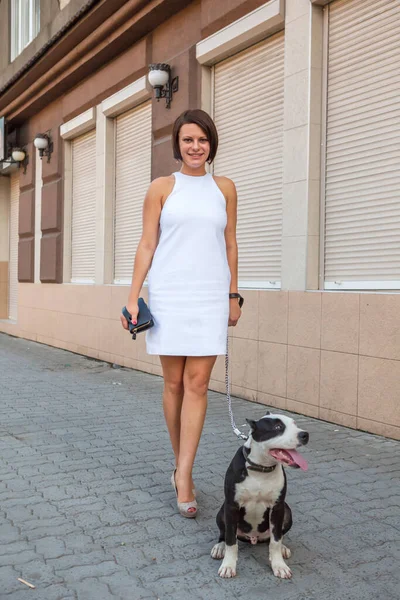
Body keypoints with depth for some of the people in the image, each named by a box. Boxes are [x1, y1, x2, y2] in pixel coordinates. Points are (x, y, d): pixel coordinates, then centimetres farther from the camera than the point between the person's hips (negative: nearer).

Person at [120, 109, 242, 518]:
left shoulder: (225, 188, 11)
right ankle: (180, 466, 20)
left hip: (210, 296, 1)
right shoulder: (161, 188, 6)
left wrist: (233, 295, 10)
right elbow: (147, 245, 3)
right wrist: (133, 297, -3)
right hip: (168, 294, -1)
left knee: (197, 383, -5)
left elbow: (230, 243, 14)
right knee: (174, 382, 4)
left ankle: (183, 476, -1)